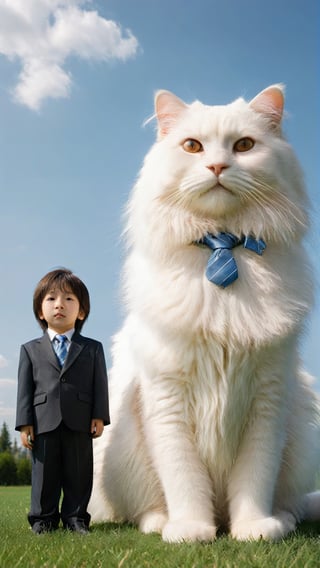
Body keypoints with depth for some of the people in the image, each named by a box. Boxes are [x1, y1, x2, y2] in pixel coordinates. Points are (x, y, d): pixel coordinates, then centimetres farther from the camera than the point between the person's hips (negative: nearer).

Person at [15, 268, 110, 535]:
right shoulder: (31, 350, 12)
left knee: (79, 473, 4)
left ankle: (76, 518, 15)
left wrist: (99, 416, -5)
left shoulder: (92, 348, 10)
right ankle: (43, 518, 17)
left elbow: (100, 383, 5)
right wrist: (25, 422, -2)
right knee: (45, 472, 6)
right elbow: (25, 387, 6)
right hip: (44, 421, 1)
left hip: (79, 422, 0)